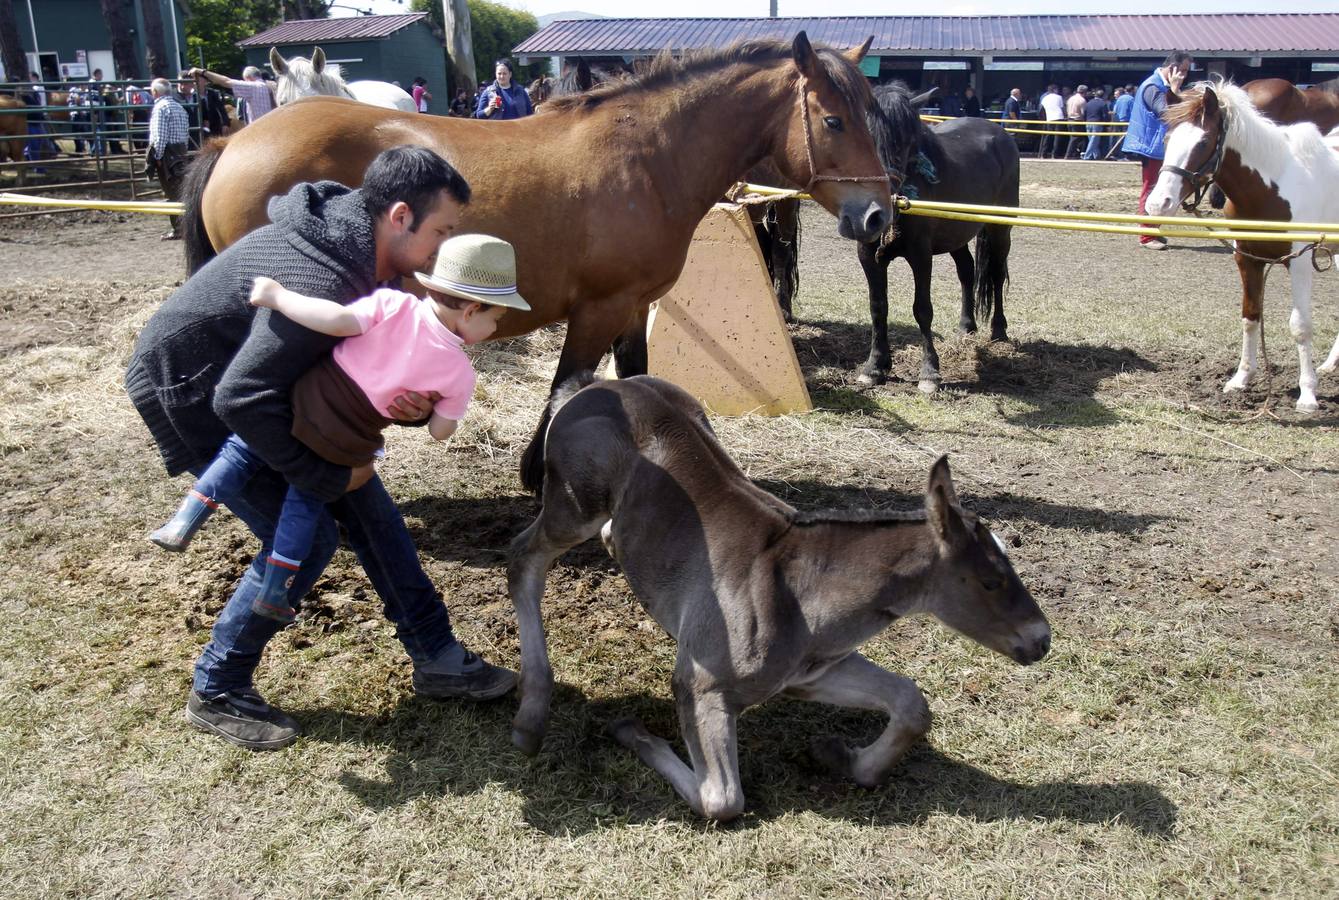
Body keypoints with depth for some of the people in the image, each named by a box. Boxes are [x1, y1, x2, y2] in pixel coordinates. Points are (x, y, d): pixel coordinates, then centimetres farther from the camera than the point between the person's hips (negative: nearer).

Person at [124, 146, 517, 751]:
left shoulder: (360, 251, -5)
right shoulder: (321, 283, -36)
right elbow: (240, 400, -38)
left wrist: (411, 405, -23)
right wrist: (326, 477, -26)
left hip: (243, 379, 9)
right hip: (192, 397, -9)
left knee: (366, 504, 5)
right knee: (304, 538, -12)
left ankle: (437, 661, 14)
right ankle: (216, 694, 9)